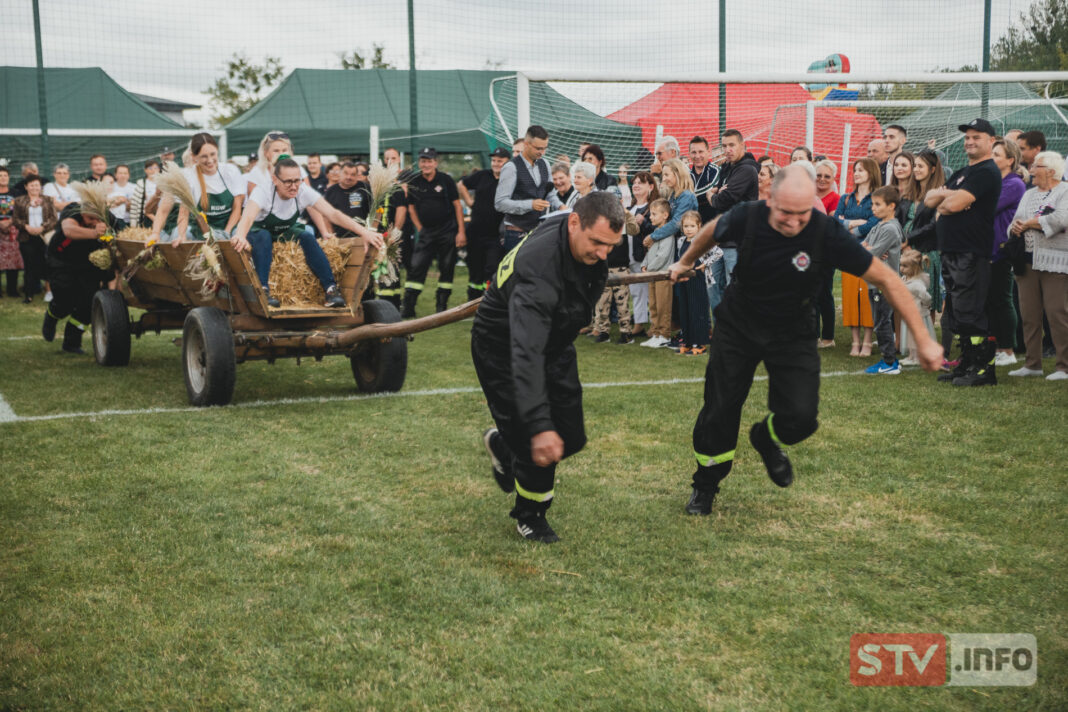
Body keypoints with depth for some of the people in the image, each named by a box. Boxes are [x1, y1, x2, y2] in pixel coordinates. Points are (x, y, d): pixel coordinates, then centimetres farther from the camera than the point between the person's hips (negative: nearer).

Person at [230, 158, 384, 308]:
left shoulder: (304, 191, -19)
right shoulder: (263, 192, -29)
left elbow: (333, 214, -26)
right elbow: (248, 217, -48)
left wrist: (364, 232, -40)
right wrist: (240, 236, -72)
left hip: (286, 233, 3)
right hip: (259, 232, -3)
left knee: (307, 237, -27)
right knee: (263, 237, -37)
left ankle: (331, 288, -30)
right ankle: (263, 290, -43)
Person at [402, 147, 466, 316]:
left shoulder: (446, 180, -2)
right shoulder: (414, 183, 5)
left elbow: (457, 206, -1)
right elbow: (411, 209, 13)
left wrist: (461, 232, -6)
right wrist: (421, 230, 5)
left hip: (448, 232, -2)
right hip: (426, 233, 2)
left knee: (446, 269, 1)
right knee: (416, 267, -5)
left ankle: (441, 306, 11)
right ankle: (408, 307, -3)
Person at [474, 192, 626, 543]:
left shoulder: (587, 235, -16)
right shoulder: (538, 270, -41)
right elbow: (526, 355, -47)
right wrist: (539, 427, -53)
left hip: (554, 341, 7)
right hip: (503, 347, -7)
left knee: (571, 439, 5)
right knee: (540, 446, -13)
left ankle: (502, 445, 33)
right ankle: (529, 516, 14)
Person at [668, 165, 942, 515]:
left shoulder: (827, 233, -28)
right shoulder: (747, 217, -23)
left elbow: (885, 279, -19)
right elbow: (713, 230, 3)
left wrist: (923, 340, -18)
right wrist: (685, 262, 21)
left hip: (792, 335, -1)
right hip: (737, 326, 1)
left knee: (800, 418, -15)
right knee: (720, 410, 0)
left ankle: (767, 438, 23)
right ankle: (705, 486, 26)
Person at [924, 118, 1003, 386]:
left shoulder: (987, 172, -9)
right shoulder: (961, 173, 22)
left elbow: (954, 204, -19)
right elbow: (930, 200, 15)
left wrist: (944, 199, 3)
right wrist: (948, 194, -5)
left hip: (972, 254, -10)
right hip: (951, 252, 10)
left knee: (971, 314, -10)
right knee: (956, 314, 13)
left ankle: (985, 368, -5)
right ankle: (967, 363, 20)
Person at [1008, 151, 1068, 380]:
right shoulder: (1029, 194, 21)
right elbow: (1017, 220, 18)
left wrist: (1028, 223, -6)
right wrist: (1016, 227, -7)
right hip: (1028, 262, 7)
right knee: (1029, 315, 5)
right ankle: (1032, 363, 12)